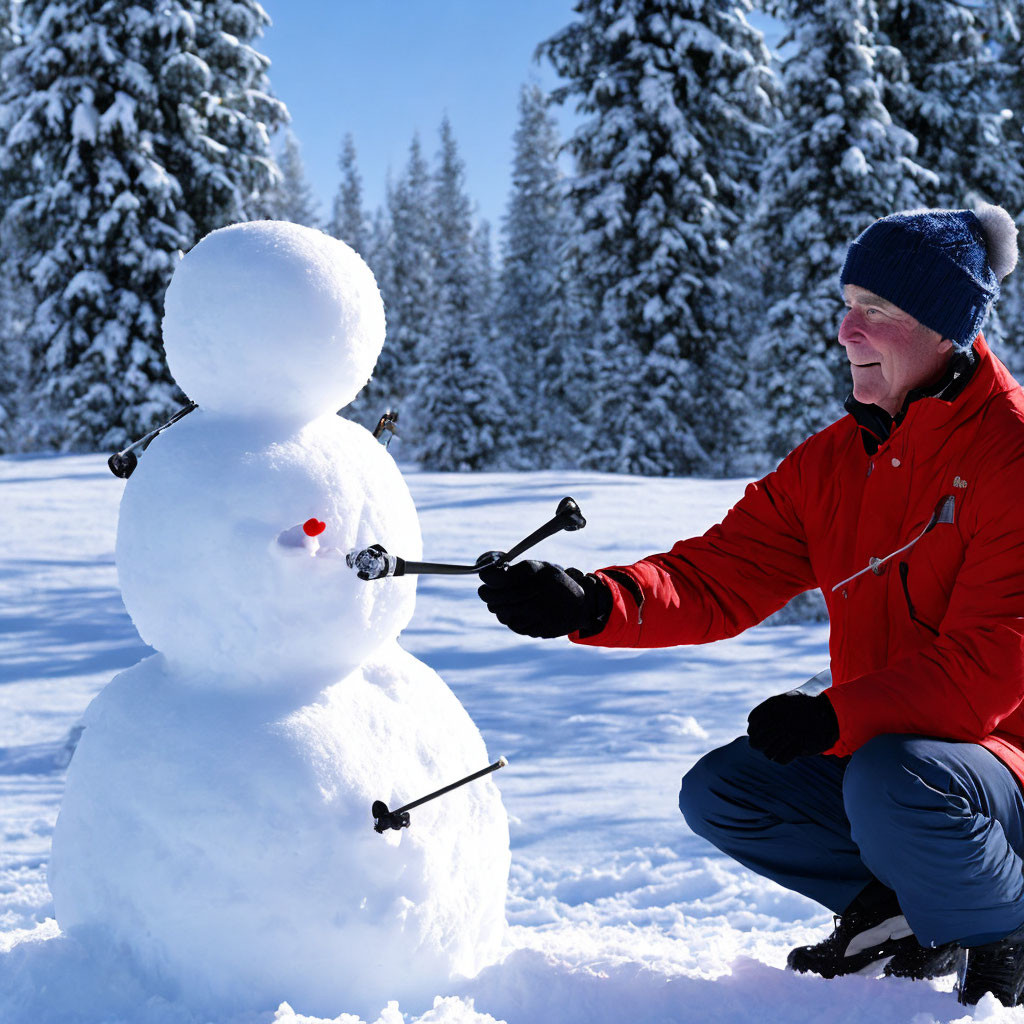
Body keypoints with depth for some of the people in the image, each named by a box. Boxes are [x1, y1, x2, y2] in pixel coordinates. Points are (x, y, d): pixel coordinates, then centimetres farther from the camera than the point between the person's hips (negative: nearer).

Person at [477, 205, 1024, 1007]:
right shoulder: (834, 462, 4)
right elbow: (717, 581, -2)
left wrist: (835, 715, -26)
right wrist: (589, 604, -21)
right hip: (874, 749, 7)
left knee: (890, 783, -35)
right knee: (718, 793, -5)